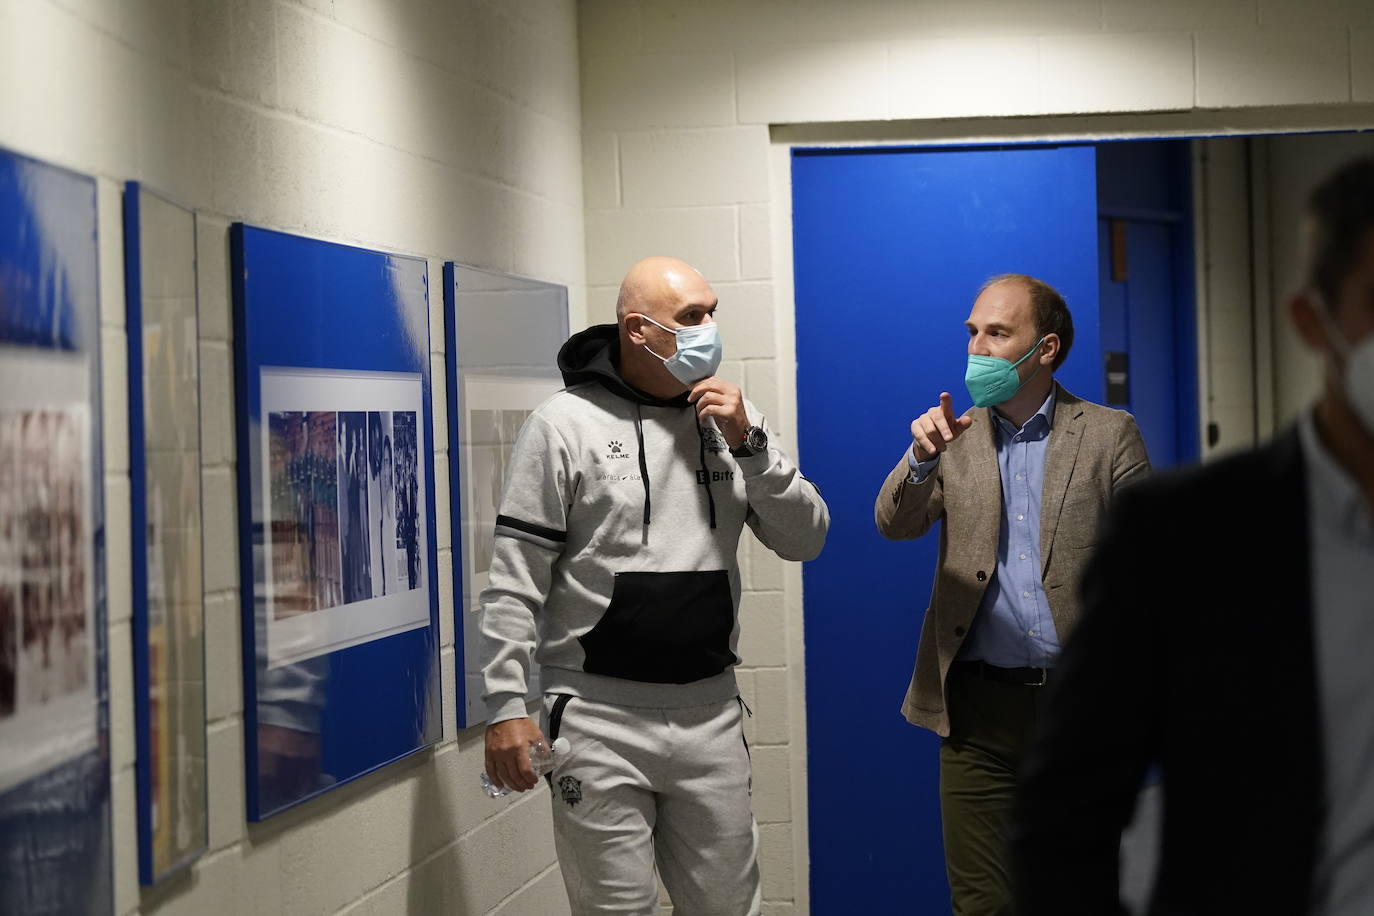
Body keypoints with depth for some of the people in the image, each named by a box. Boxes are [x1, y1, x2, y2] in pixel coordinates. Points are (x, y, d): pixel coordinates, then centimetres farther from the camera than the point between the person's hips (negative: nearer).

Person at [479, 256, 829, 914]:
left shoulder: (732, 420, 8)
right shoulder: (565, 424, -5)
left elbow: (805, 540, 6)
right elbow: (516, 581, -6)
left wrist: (749, 444, -7)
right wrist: (505, 705, -11)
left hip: (710, 713, 4)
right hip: (600, 718, -4)